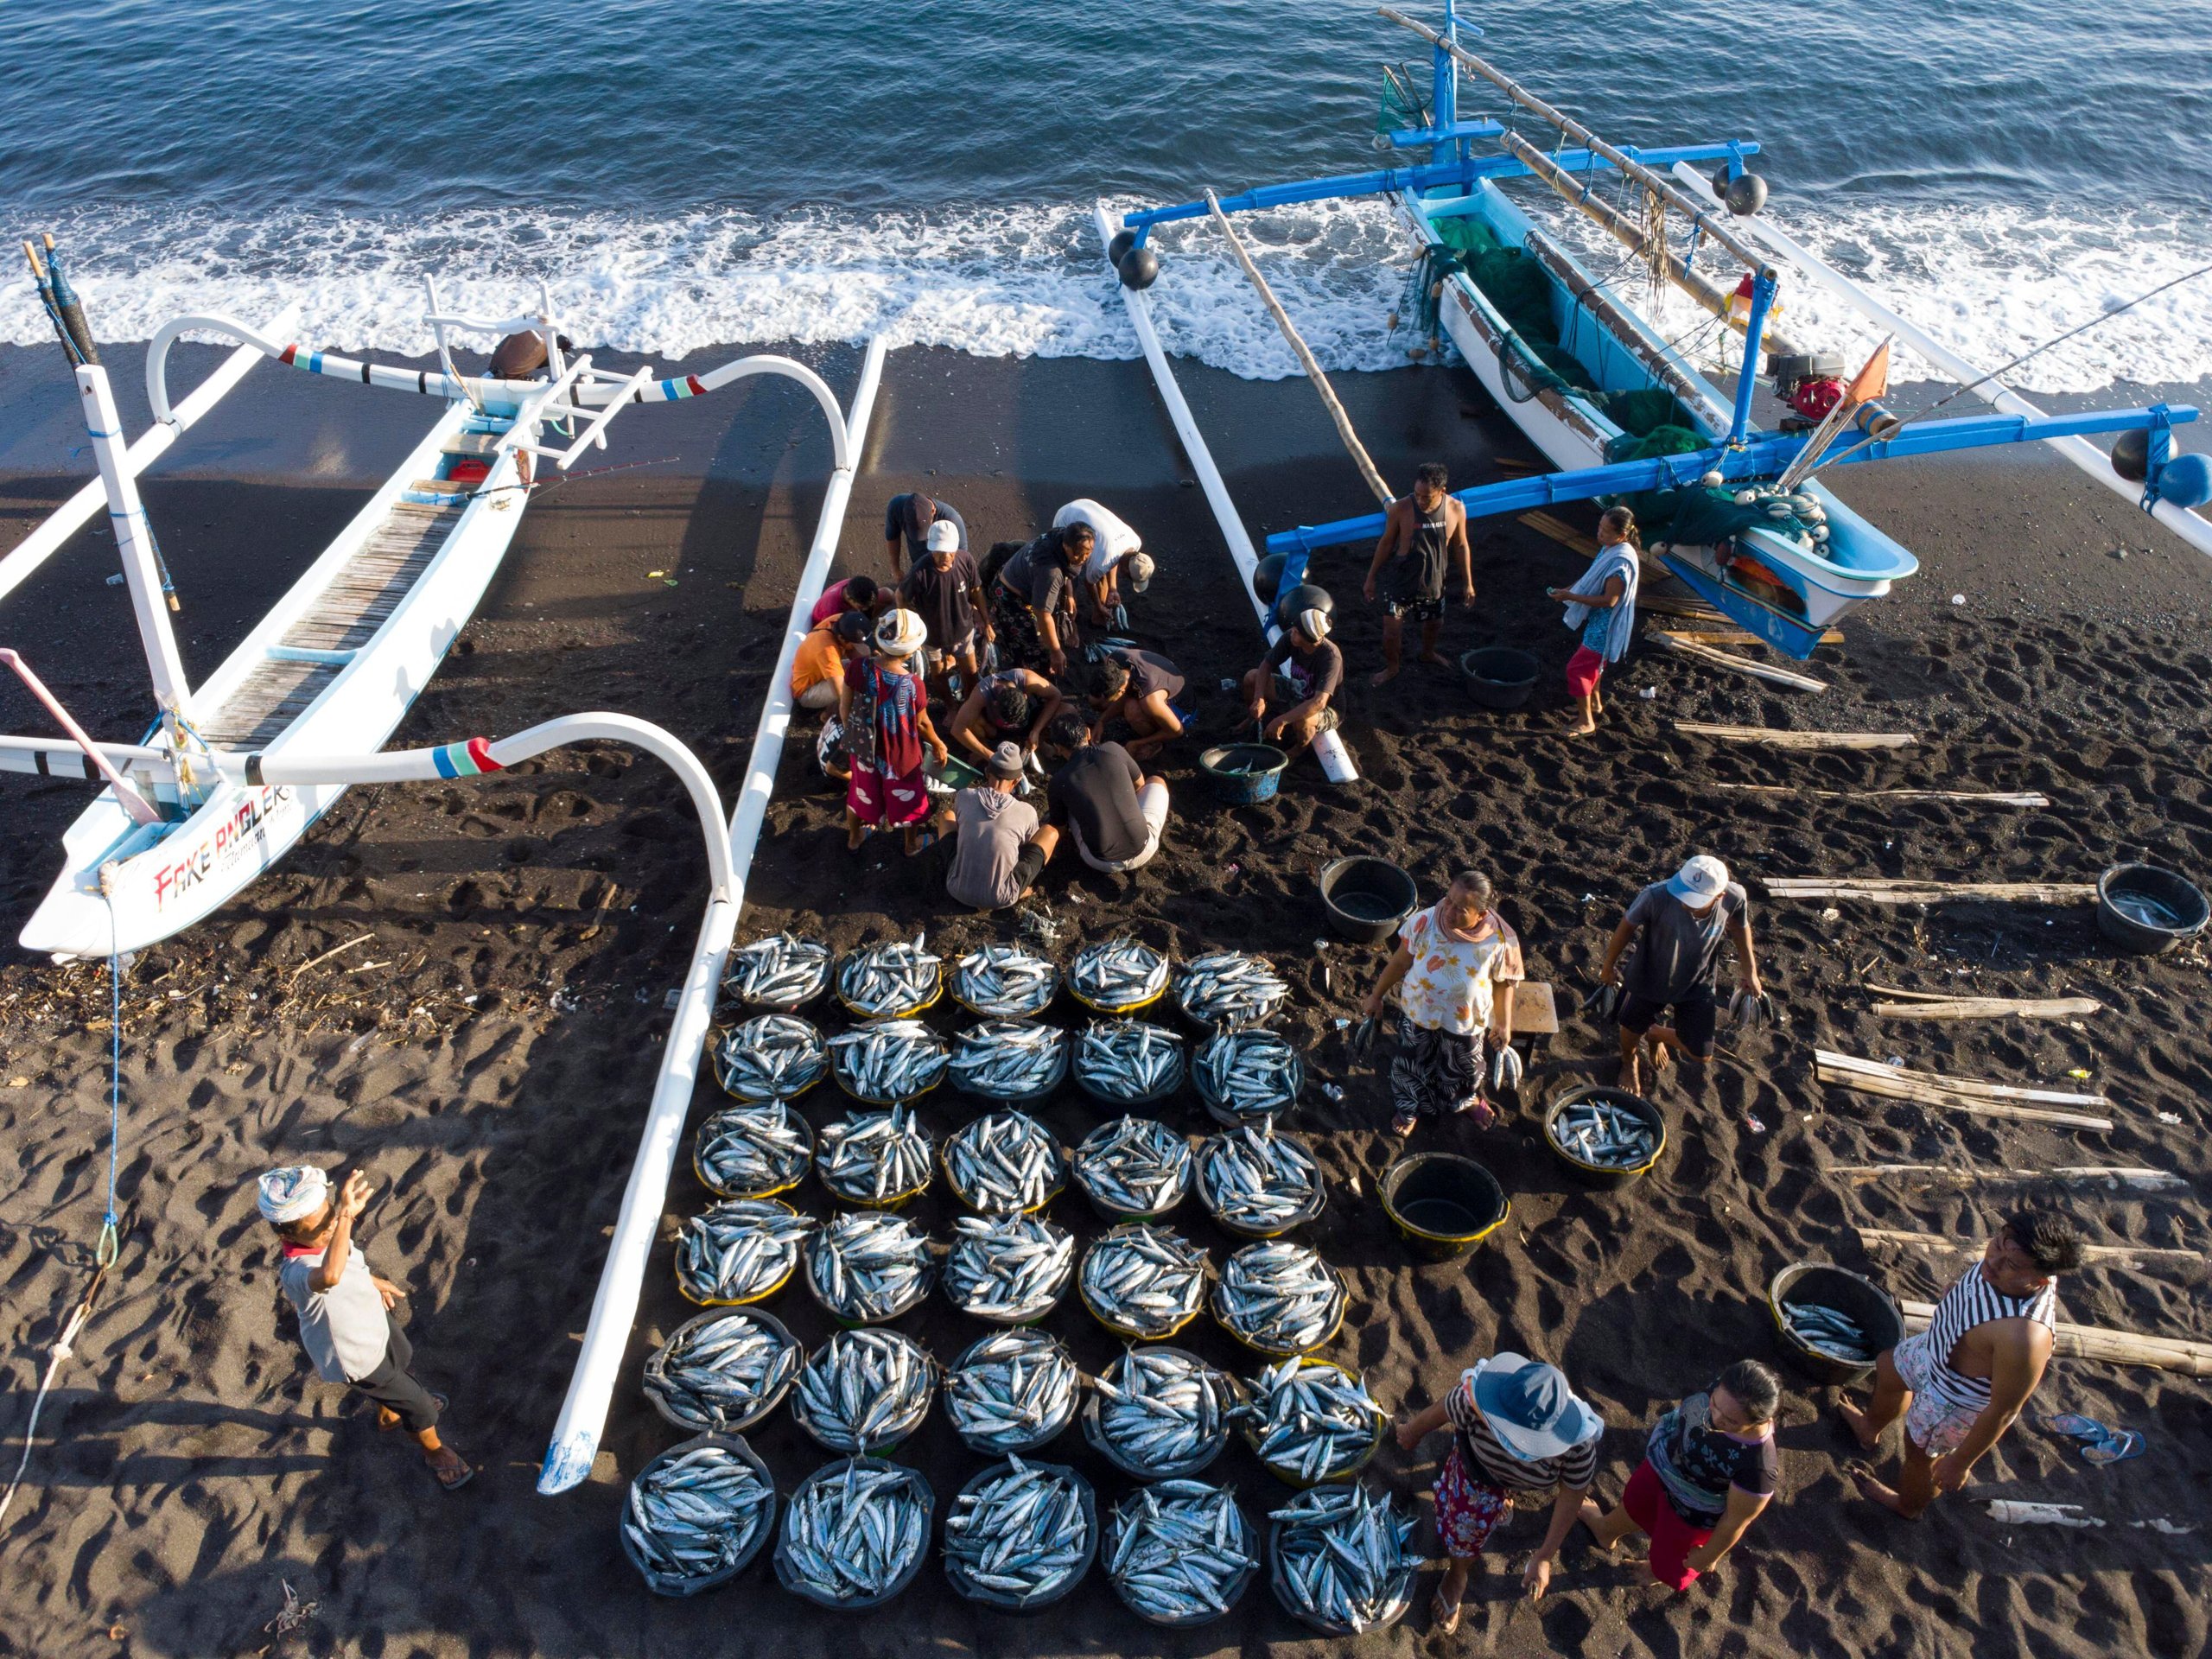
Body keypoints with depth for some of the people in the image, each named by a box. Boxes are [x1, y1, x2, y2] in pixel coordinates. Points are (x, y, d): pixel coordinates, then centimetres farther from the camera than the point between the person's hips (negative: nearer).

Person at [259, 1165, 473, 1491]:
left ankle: (388, 1414, 68)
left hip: (375, 1322, 8)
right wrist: (346, 1217, -71)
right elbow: (330, 1275, -71)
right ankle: (434, 1451, 44)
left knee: (404, 1361, 36)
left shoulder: (327, 1237, -19)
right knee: (416, 1403, 11)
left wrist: (374, 1281, 20)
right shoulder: (296, 1273, -45)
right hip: (359, 1359, -8)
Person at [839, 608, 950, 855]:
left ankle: (854, 838, 54)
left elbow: (844, 708, -10)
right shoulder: (913, 684, -33)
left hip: (863, 747, 3)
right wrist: (938, 745, 5)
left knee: (861, 791, 30)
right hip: (900, 754, -3)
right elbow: (922, 724, -16)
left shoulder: (859, 668, -25)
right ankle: (912, 843, 51)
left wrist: (851, 733, 11)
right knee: (906, 797, 26)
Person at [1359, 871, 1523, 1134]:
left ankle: (1471, 1099, 66)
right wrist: (1376, 996, -1)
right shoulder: (1425, 922, -29)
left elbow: (1503, 983, -10)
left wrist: (1504, 1024, -4)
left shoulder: (1499, 941, -30)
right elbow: (1400, 961, -12)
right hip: (1419, 1014, 0)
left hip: (1465, 1023, 0)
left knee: (1463, 1070, 29)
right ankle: (1410, 1109, 59)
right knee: (1411, 1066, 26)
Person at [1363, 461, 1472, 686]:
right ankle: (1392, 667, 25)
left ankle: (1428, 653, 55)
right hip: (1400, 580, -3)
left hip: (1433, 581, 3)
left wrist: (1467, 582, 6)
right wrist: (1371, 577, -1)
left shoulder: (1456, 510, -14)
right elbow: (1386, 543, -8)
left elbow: (1461, 546, 0)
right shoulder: (1401, 509, -21)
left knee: (1434, 623, 23)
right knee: (1392, 627, -3)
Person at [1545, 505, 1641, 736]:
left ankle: (1587, 722, 8)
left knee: (1577, 668, -4)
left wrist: (1571, 596, -27)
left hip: (1605, 625, -10)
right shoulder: (1609, 549, 0)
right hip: (1597, 619, 10)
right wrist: (1570, 590, 2)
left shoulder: (1621, 562, -30)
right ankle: (1595, 704, 48)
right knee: (1591, 663, 27)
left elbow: (1609, 600, -28)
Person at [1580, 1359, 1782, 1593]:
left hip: (1692, 1516, -4)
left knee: (1667, 1569, 29)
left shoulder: (1758, 1466, -45)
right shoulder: (1724, 1390, -30)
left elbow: (1735, 1522, -25)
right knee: (1633, 1505, 35)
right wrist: (1665, 1423, 16)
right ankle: (1606, 1531, 69)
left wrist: (1707, 1558, -8)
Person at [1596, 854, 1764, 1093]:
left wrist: (1750, 970, 4)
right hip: (1650, 978, -2)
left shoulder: (1734, 897, -32)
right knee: (1632, 1028, 24)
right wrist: (1608, 966, -4)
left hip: (1699, 984, 2)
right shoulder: (1657, 896, -41)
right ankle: (1629, 1062, 62)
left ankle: (1656, 1034, 48)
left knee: (1701, 1055, 14)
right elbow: (1628, 925, -19)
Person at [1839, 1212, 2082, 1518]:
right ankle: (1869, 1429, 68)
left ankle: (1906, 1504, 60)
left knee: (1921, 1453, 24)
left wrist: (1960, 1463, -18)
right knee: (1888, 1369, 34)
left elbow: (2002, 1412, -32)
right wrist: (1949, 1292, 19)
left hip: (1956, 1404, -7)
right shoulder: (2009, 1254, -26)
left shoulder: (2024, 1337, -47)